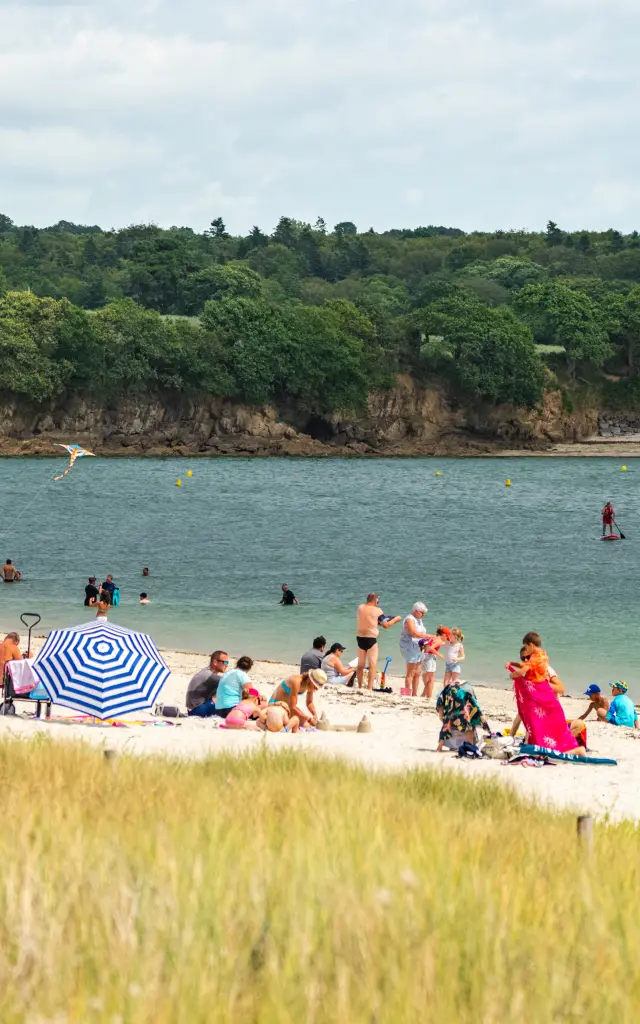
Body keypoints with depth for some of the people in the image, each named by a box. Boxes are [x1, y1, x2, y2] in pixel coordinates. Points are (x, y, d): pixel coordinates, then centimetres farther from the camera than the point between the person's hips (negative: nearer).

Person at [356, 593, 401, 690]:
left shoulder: (360, 608, 3)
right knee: (372, 664, -2)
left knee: (361, 664, 14)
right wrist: (395, 619, 5)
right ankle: (370, 688, -9)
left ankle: (360, 687, 20)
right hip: (371, 638, -5)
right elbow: (385, 625, -9)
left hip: (360, 637, 5)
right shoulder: (377, 611, -10)